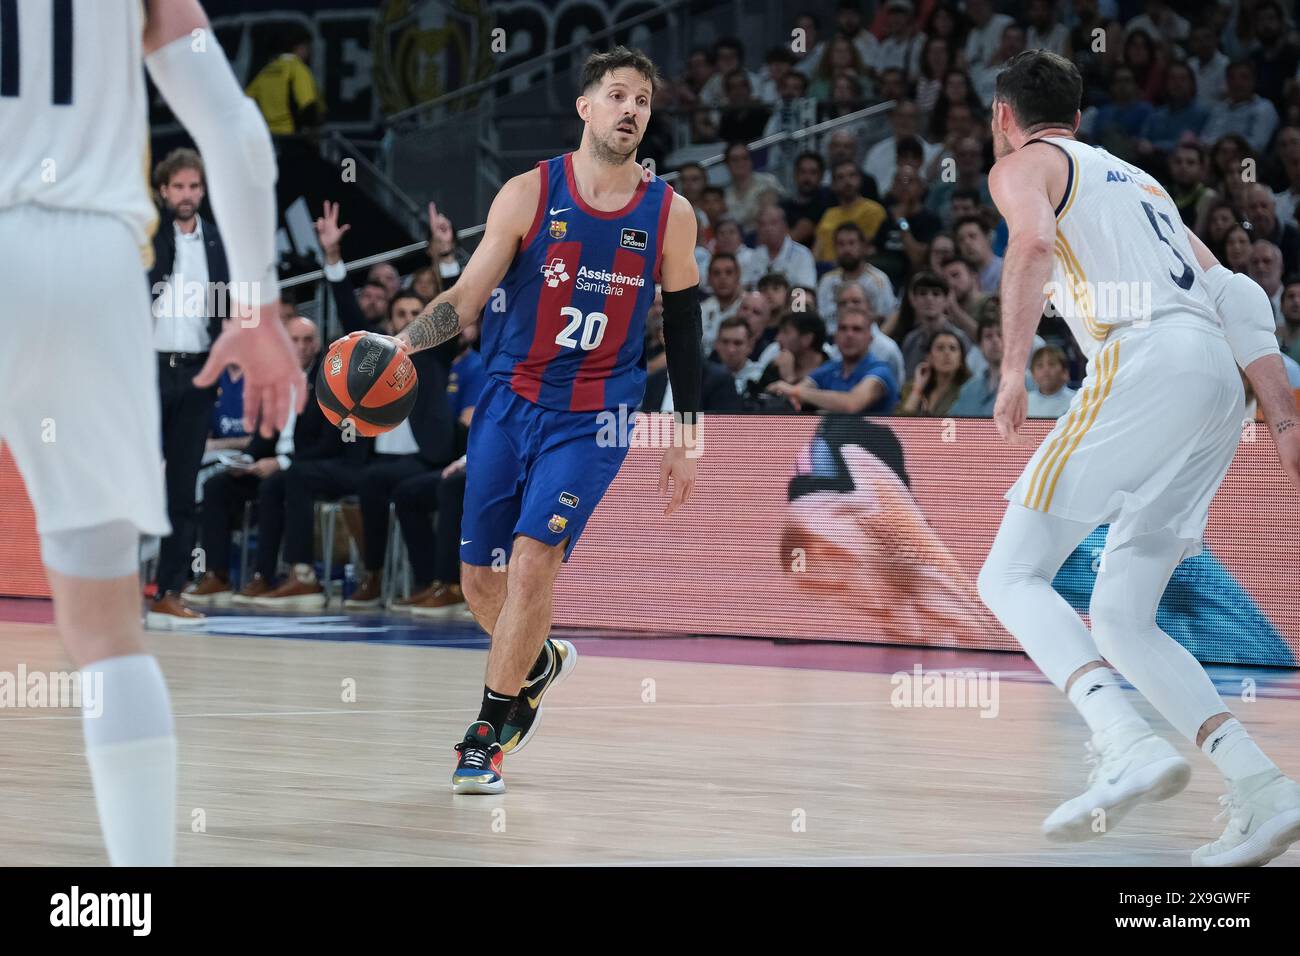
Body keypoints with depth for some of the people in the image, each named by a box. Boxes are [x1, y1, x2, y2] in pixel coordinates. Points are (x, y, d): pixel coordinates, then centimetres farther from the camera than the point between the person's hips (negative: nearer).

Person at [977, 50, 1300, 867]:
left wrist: (1012, 367, -11)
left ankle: (1131, 746, -27)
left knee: (1012, 577, -5)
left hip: (1145, 361, -8)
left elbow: (1033, 241, -13)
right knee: (1121, 618, 11)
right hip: (1221, 380, 8)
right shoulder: (1137, 179, 34)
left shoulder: (1024, 165, 12)